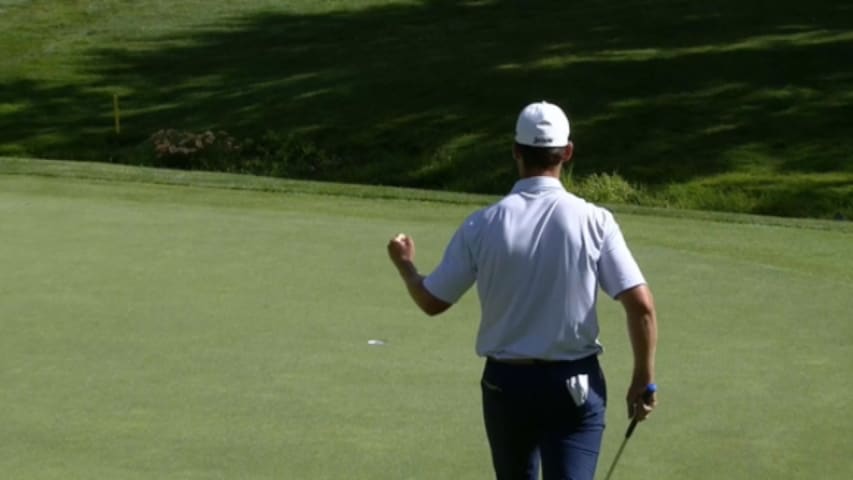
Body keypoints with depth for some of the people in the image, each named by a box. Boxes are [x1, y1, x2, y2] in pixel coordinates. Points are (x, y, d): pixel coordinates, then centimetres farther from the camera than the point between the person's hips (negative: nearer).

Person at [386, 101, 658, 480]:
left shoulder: (482, 226, -7)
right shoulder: (594, 222, -10)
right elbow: (641, 305, -14)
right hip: (575, 385, -2)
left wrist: (404, 265, 24)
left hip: (506, 382, 2)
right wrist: (644, 380, -1)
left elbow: (432, 301, 3)